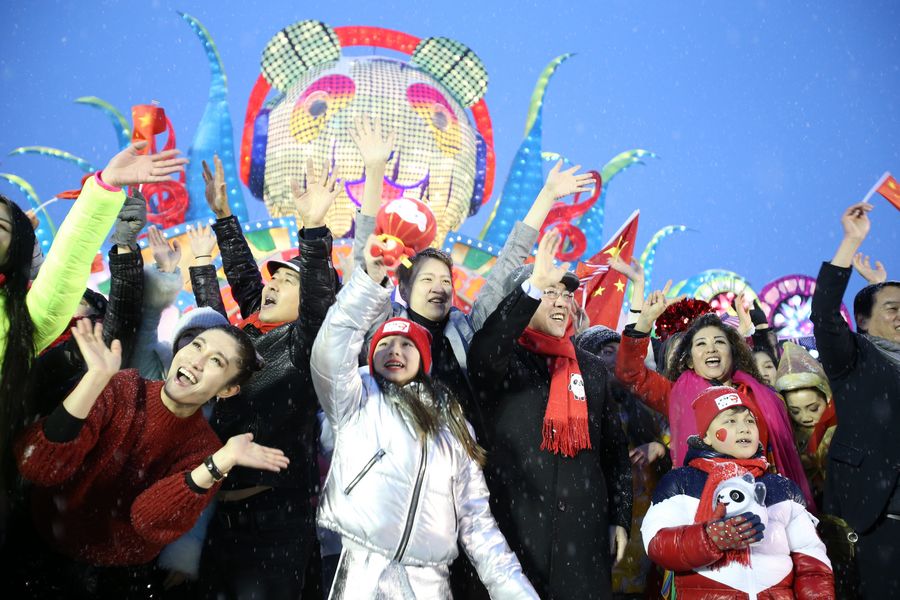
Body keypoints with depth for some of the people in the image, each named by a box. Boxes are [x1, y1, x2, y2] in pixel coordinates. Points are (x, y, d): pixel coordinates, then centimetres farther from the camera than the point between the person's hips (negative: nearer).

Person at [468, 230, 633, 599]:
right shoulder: (505, 361, 0)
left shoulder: (592, 369, 15)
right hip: (516, 526, -4)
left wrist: (620, 518, 11)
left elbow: (614, 450, 17)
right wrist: (534, 286, -32)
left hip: (584, 529, 4)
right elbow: (482, 354, -26)